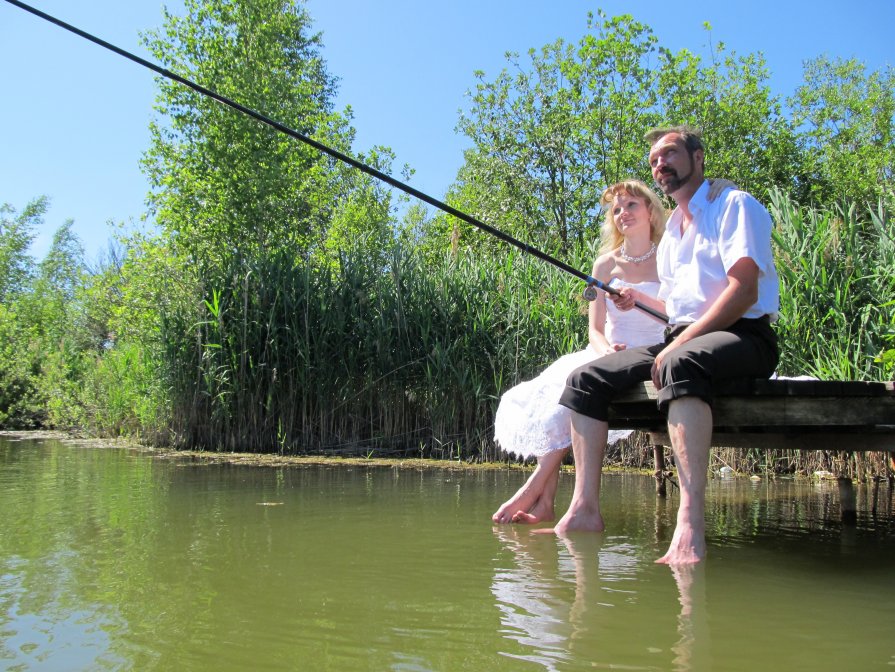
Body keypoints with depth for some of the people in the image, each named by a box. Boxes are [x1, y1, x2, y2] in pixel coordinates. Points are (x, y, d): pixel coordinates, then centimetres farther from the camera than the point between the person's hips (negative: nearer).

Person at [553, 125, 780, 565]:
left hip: (742, 337, -8)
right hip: (680, 341, 8)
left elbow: (743, 291, -14)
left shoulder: (733, 205, 0)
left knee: (681, 363, -41)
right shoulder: (671, 229, 25)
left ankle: (690, 523, -49)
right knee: (586, 379, -9)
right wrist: (638, 302, 9)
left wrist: (679, 343, -20)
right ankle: (585, 508, -18)